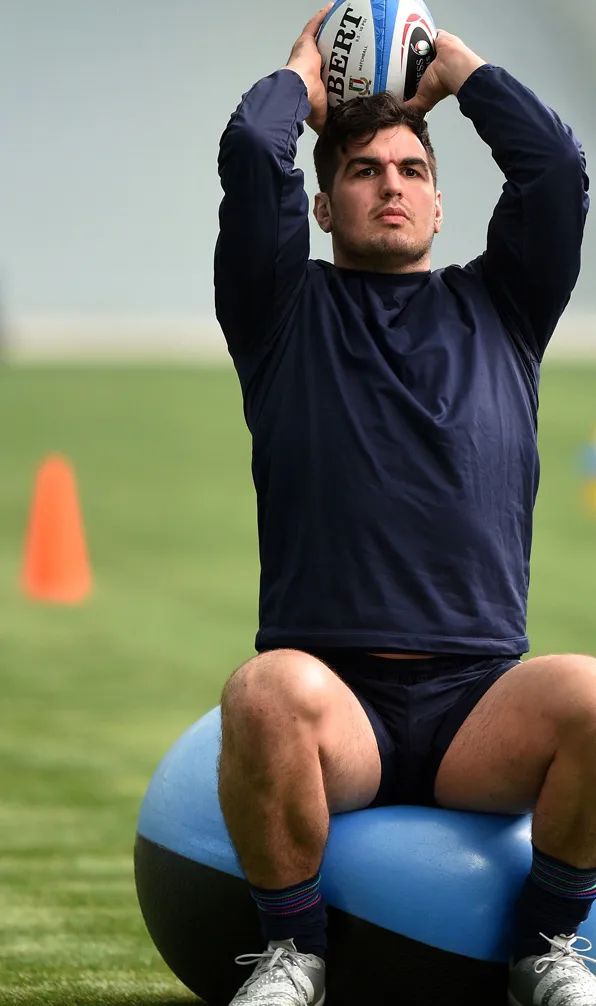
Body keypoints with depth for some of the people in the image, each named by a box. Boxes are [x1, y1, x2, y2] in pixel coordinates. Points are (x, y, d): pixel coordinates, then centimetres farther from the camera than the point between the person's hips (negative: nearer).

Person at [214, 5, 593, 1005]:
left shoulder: (498, 307, 22)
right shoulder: (287, 312, 17)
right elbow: (250, 154, 4)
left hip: (479, 703, 2)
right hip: (338, 703, -1)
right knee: (268, 693, -38)